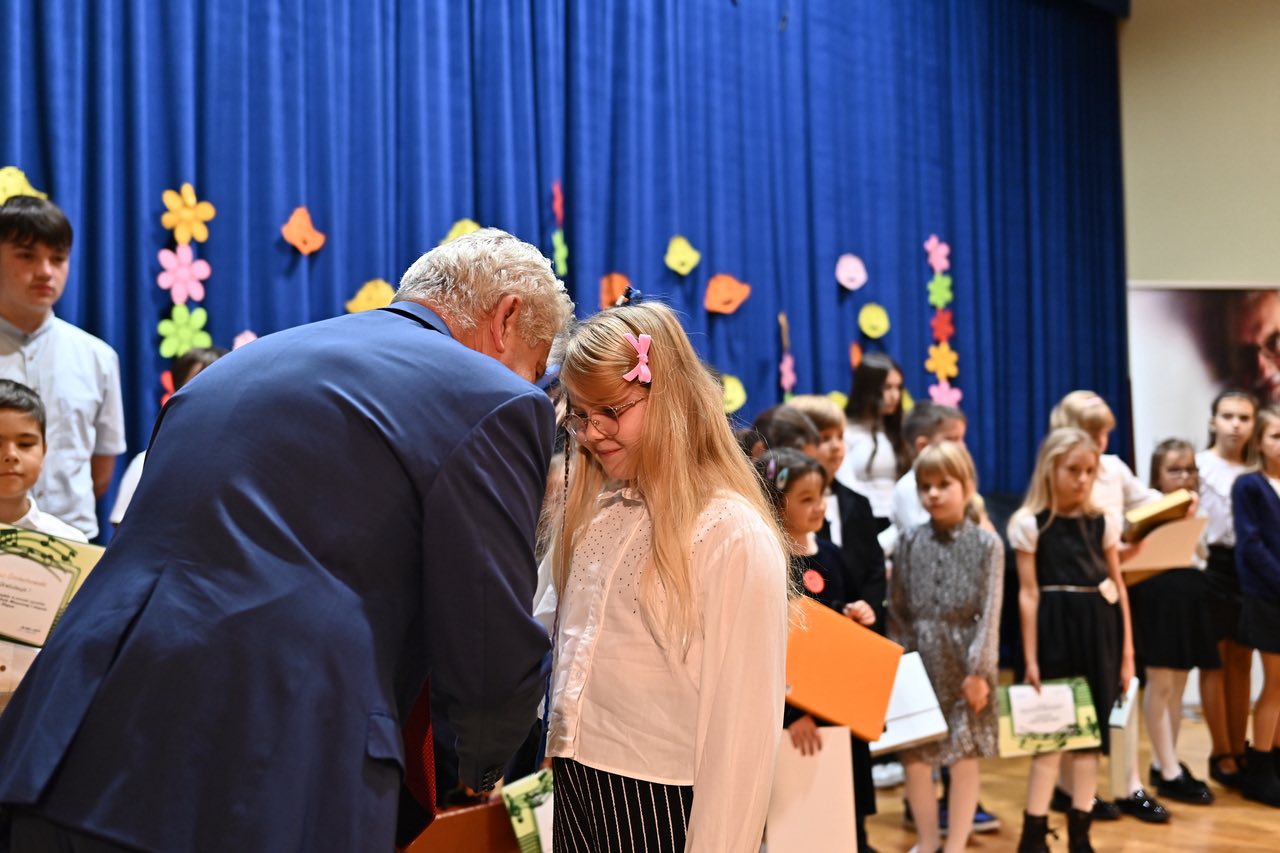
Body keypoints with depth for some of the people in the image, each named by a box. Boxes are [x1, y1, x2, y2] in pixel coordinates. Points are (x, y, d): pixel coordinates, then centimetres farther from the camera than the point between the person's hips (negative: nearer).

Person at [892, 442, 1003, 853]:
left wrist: (979, 670, -12)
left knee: (965, 757, 4)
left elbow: (990, 612, -8)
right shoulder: (910, 542, 3)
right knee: (914, 755, 7)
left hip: (964, 663, -2)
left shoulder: (986, 543, -4)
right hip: (919, 661, 2)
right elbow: (897, 609, 5)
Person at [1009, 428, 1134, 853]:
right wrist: (1030, 658, -7)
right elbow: (1028, 593, -6)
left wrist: (1127, 648, 6)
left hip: (1099, 626, 4)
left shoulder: (1103, 521, 6)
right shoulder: (1028, 523, -6)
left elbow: (1118, 585, 9)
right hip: (1056, 627, -4)